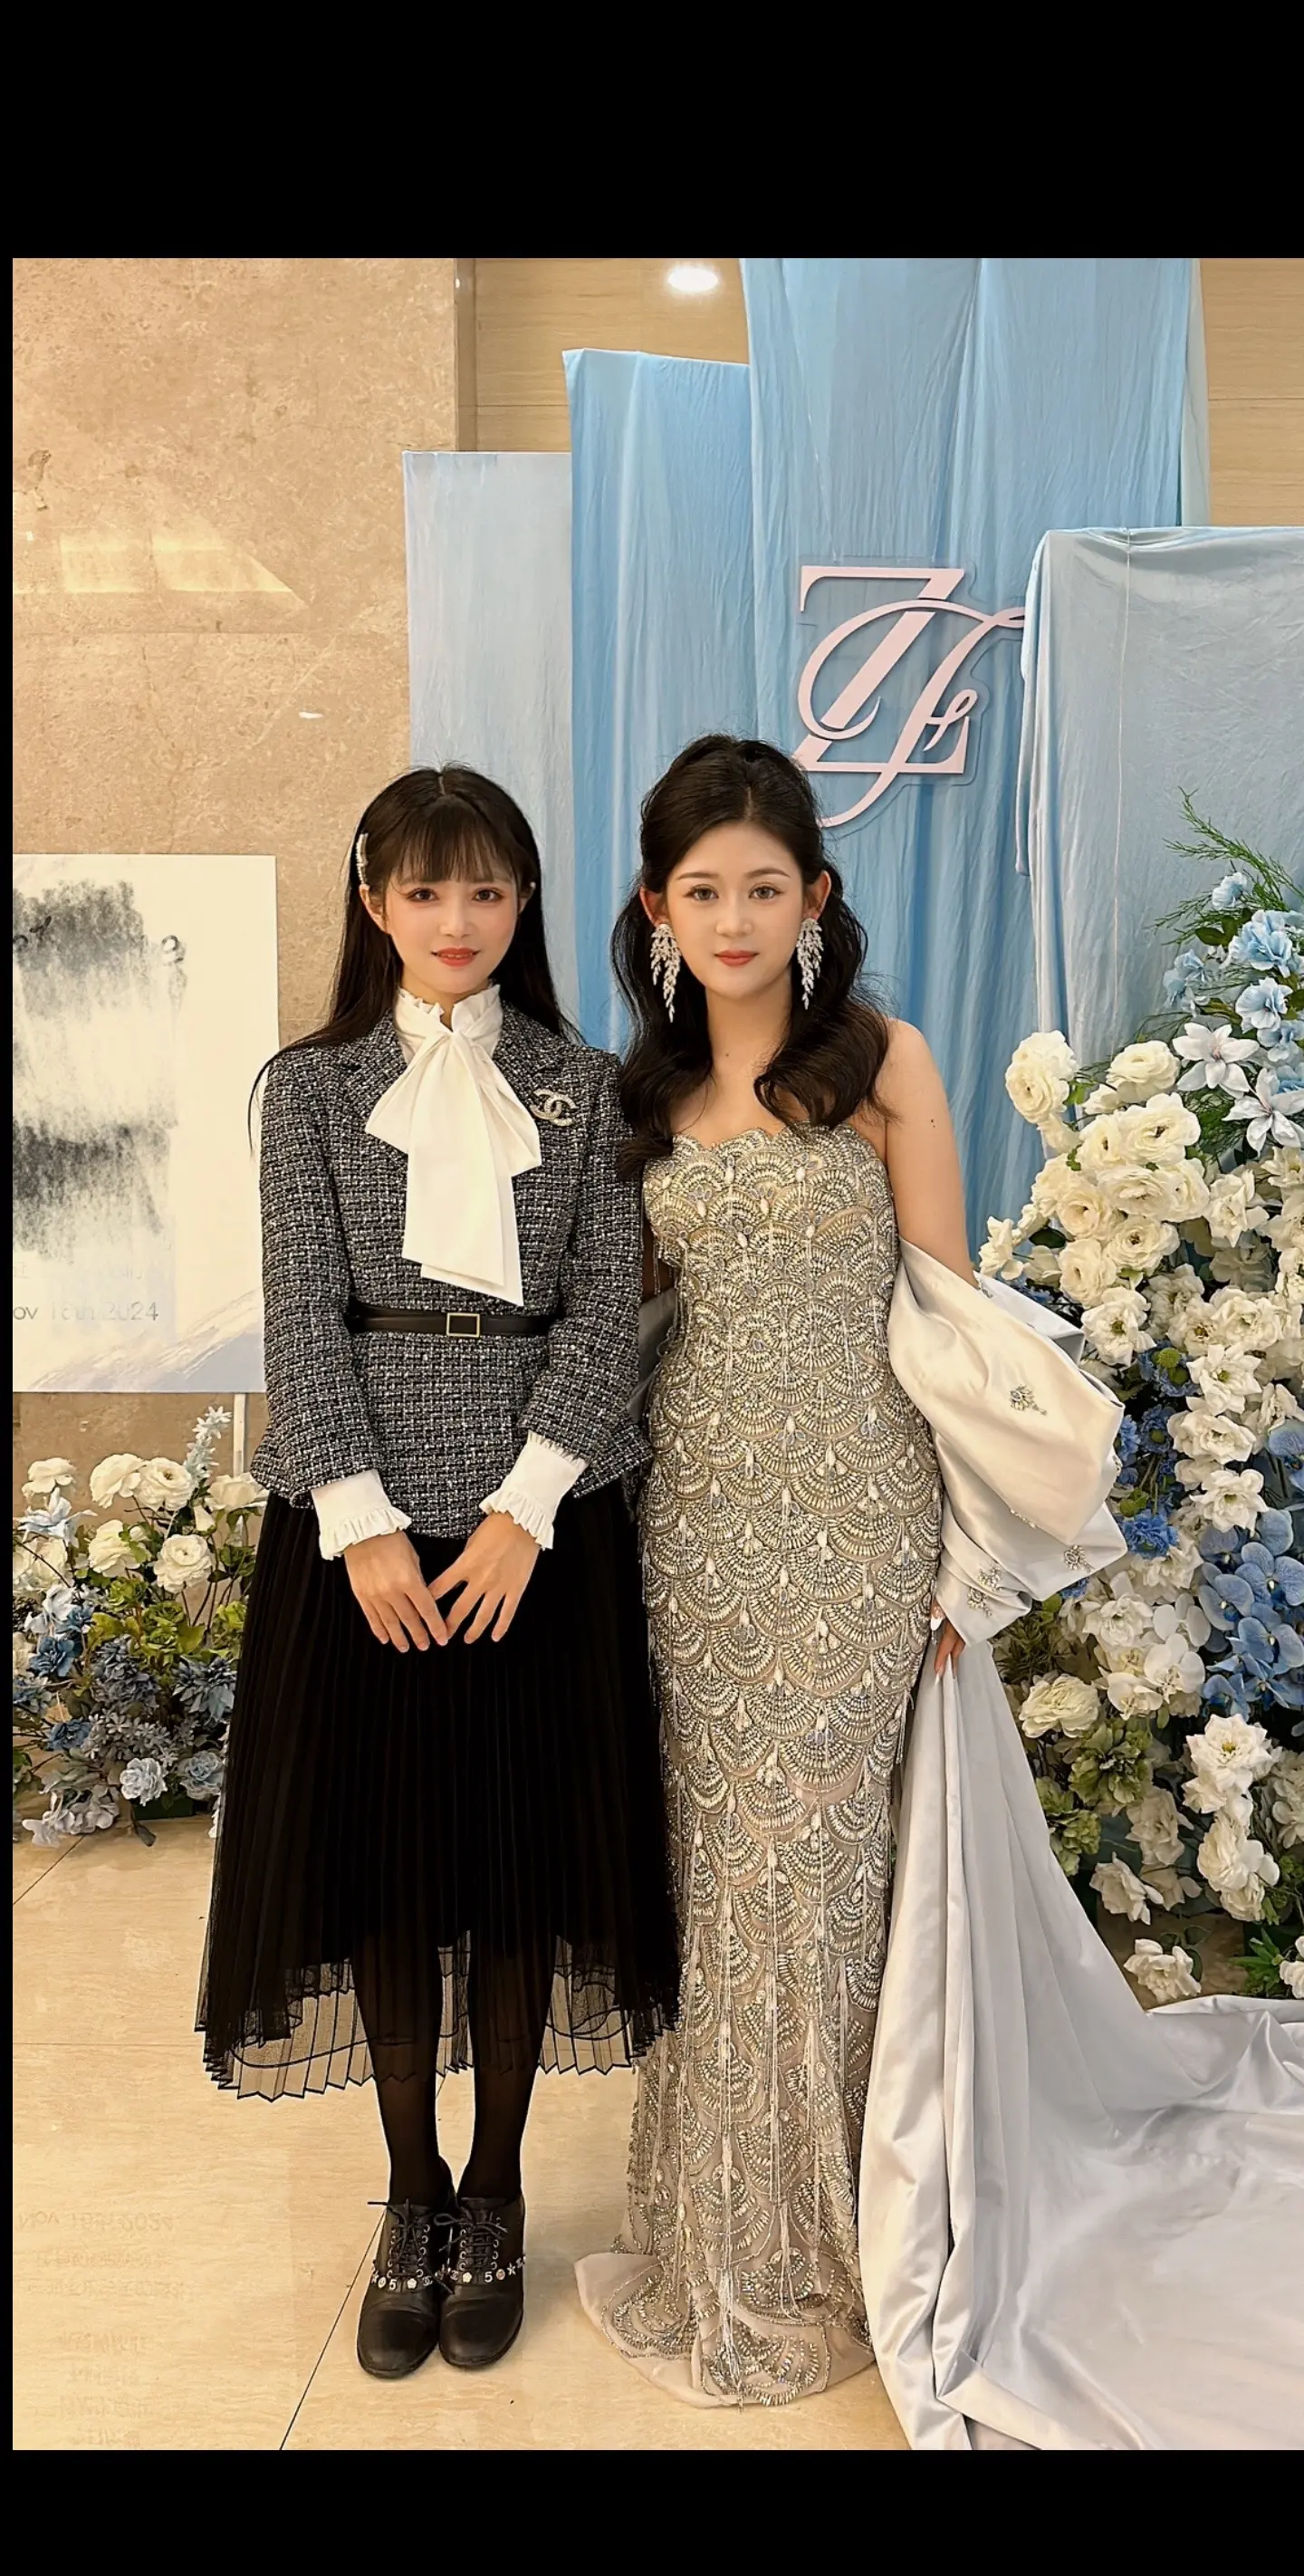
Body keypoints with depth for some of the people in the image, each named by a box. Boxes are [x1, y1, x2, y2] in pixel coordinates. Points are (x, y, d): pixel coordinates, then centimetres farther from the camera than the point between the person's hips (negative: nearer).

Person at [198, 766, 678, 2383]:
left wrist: (522, 1511, -12)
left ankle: (495, 2196, 29)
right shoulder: (311, 1087, 5)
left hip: (538, 1519, 0)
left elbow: (605, 1306, -2)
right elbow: (304, 1311, -3)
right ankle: (412, 2200, 28)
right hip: (364, 1518, 0)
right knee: (378, 1846, 7)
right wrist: (364, 1524, -12)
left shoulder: (585, 1088, 5)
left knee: (525, 1849, 8)